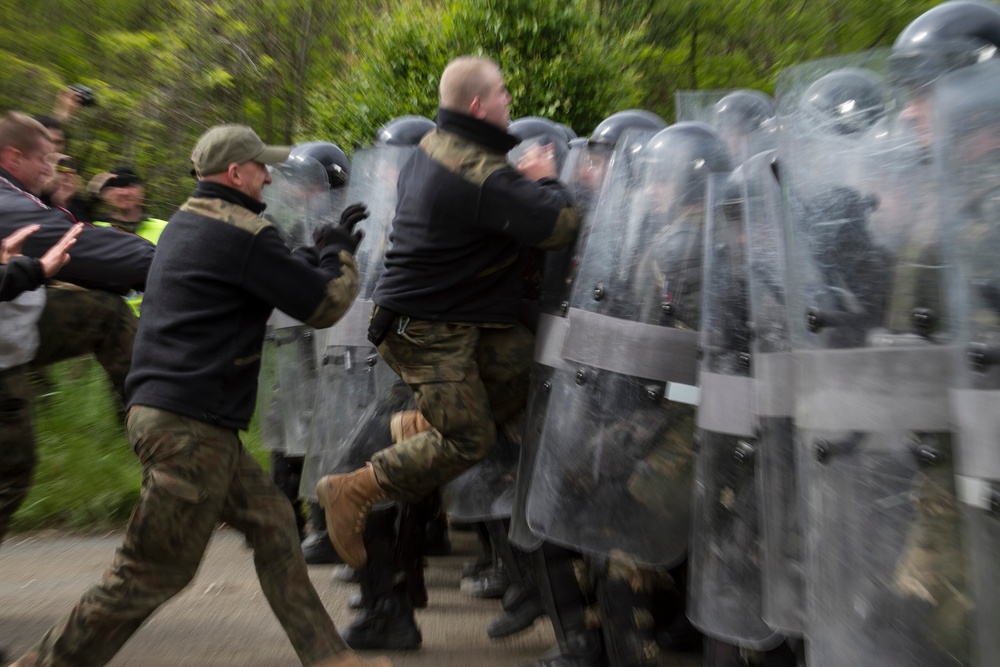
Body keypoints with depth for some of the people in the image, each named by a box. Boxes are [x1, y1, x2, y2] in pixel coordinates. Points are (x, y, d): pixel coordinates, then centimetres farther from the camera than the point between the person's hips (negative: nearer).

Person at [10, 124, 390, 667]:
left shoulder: (188, 221, 17)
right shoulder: (243, 232, -13)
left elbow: (273, 278, 25)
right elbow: (325, 306, -10)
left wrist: (321, 252, 17)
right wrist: (341, 253, 7)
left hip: (163, 412, 10)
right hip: (191, 424, -10)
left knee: (271, 522, 12)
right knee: (152, 574, 3)